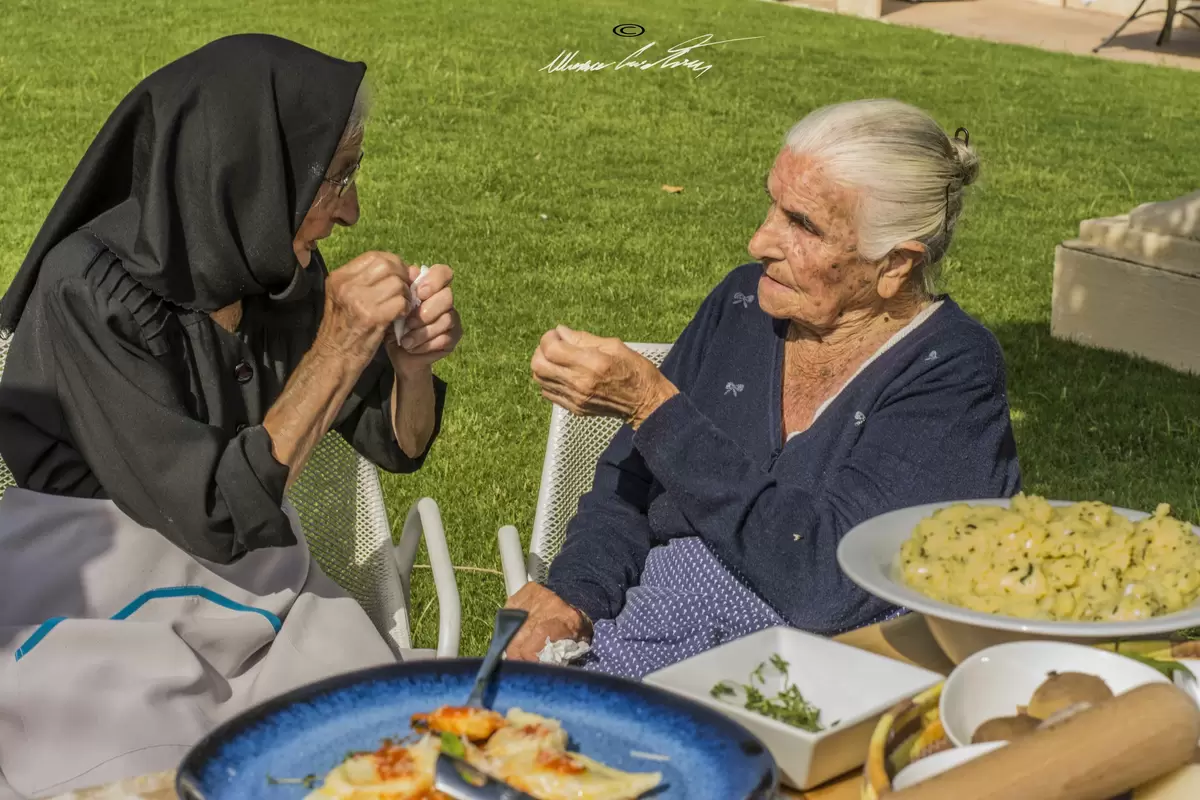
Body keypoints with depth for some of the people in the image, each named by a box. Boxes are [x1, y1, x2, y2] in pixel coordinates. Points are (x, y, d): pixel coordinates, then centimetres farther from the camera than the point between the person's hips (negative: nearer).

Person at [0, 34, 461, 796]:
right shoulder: (91, 292, -19)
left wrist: (413, 359, -13)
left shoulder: (278, 269, -1)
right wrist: (339, 345, -23)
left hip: (260, 595, 5)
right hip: (108, 619, -5)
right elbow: (217, 517, -22)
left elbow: (398, 445, 8)